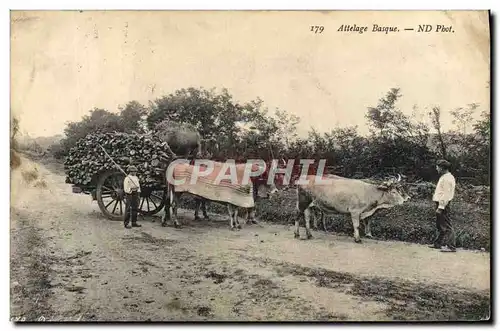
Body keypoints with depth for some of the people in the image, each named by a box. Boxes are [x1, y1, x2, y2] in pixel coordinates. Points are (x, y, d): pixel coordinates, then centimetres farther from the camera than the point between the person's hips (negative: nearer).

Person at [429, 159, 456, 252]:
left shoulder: (447, 178, -16)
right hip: (440, 204, 11)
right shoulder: (444, 177, 17)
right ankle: (438, 244, 28)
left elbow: (446, 194, -22)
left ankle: (451, 247, -4)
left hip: (443, 205, -11)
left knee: (447, 227, -7)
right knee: (440, 226, 18)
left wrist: (440, 207, -24)